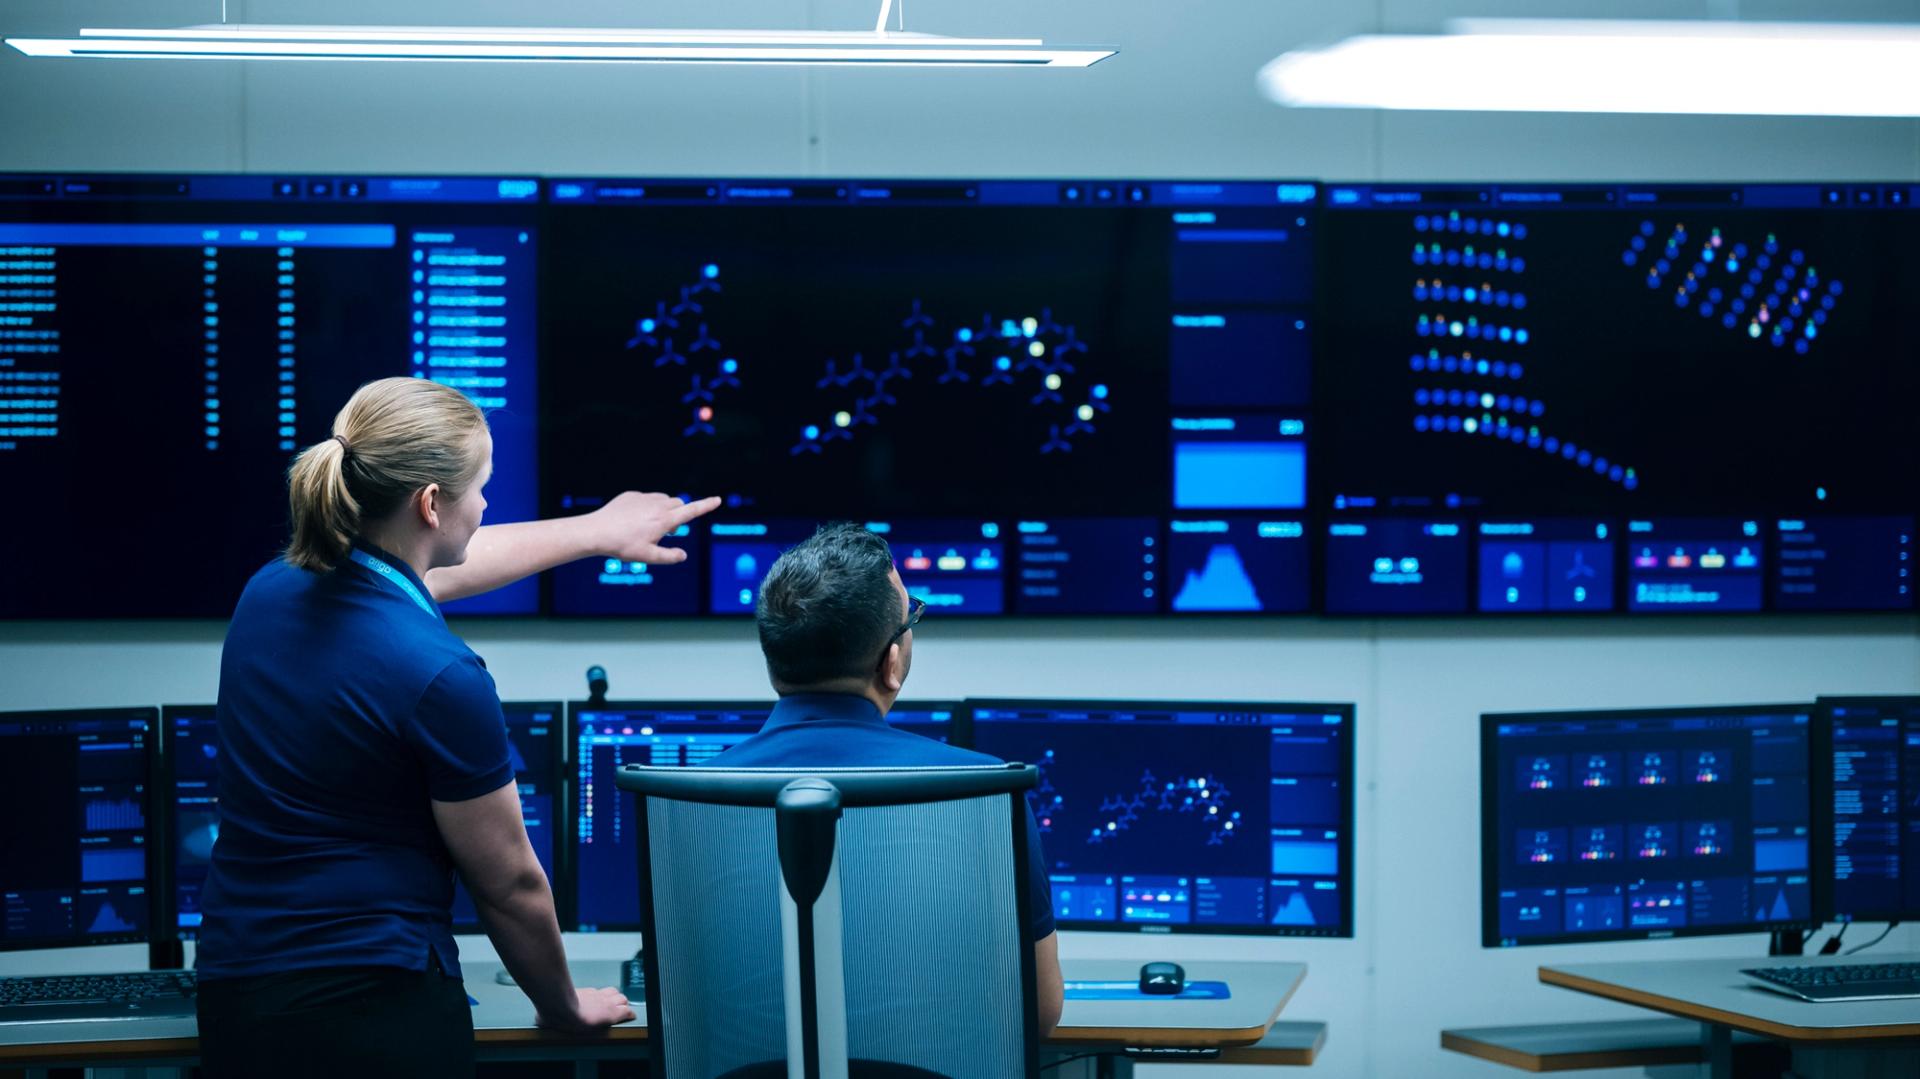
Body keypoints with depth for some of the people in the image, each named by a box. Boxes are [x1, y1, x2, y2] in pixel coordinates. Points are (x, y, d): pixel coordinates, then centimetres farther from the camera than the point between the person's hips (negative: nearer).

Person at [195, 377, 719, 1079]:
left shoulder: (271, 591, 3)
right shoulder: (441, 678, -19)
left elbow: (434, 566, 24)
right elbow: (509, 884, -8)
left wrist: (599, 530, 37)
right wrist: (563, 1006, 12)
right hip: (374, 1010, -7)